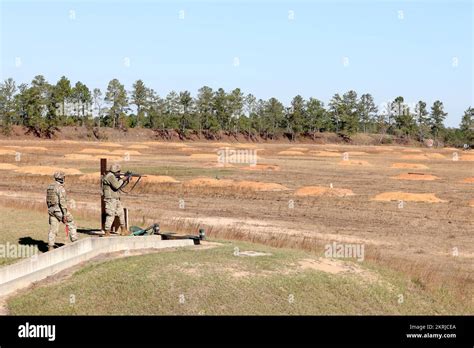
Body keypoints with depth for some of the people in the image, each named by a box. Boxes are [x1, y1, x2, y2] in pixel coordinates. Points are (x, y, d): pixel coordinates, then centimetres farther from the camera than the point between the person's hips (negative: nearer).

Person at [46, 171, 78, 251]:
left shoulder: (50, 187, 10)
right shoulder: (61, 188, -16)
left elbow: (48, 200, 17)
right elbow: (62, 201, -20)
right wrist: (65, 214, -19)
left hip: (52, 211, 7)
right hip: (60, 210, -7)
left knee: (53, 229, 7)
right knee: (71, 224, 11)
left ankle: (50, 247, 3)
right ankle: (75, 241, 14)